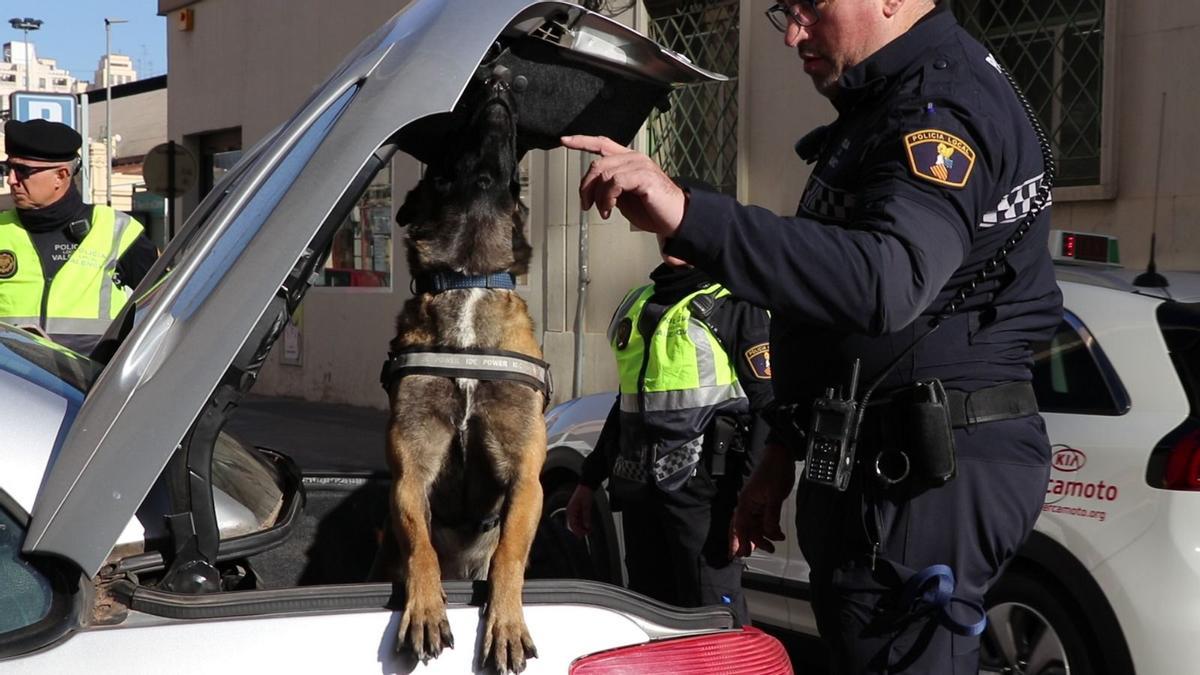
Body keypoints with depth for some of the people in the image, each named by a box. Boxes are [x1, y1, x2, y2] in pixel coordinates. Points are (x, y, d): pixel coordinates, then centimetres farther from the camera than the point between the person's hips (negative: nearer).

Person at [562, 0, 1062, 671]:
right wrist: (788, 451, 23)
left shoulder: (946, 103, -17)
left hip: (926, 472, -11)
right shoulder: (885, 105, 18)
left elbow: (885, 283, -36)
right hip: (878, 461, 11)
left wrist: (688, 214, -43)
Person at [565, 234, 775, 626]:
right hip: (639, 490, 7)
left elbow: (767, 405, -9)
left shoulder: (737, 305, -3)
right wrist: (590, 480, 24)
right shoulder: (638, 303, 19)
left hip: (703, 488, -7)